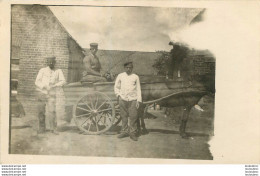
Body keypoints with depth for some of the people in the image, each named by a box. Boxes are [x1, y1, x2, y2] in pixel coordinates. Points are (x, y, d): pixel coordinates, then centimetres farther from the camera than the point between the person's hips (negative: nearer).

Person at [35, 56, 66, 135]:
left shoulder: (58, 71, 5)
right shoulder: (42, 70, 2)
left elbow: (63, 81, -1)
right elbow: (37, 82, -3)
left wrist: (54, 85, -18)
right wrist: (44, 86, -22)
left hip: (51, 94, 0)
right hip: (41, 93, 1)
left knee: (52, 111, -11)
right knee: (41, 112, 4)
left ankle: (53, 128, 0)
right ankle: (42, 128, 18)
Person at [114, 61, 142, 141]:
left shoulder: (135, 77, 8)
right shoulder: (120, 76, 10)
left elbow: (138, 89, 7)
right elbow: (116, 86, 18)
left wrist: (138, 100, 0)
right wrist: (118, 95, 4)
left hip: (133, 99, -1)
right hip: (123, 99, 1)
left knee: (133, 116, -4)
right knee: (124, 116, 3)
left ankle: (133, 133, 4)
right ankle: (124, 131, 16)